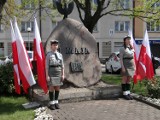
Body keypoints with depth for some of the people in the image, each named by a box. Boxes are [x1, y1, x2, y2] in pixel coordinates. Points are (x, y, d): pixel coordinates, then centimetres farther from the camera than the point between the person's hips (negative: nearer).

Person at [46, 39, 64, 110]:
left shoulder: (60, 55, 8)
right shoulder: (48, 55, -4)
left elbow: (62, 66, 7)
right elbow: (47, 66, -7)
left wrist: (63, 75, 1)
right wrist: (47, 76, -12)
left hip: (58, 73, 4)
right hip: (51, 73, -4)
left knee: (57, 88, 7)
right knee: (51, 88, 0)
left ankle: (56, 102, 18)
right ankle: (51, 103, 10)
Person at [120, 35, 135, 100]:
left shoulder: (131, 48, 13)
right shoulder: (122, 49, -5)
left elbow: (133, 57, 17)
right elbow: (121, 59, -9)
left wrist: (134, 66, 12)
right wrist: (122, 67, -17)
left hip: (131, 65, 6)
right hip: (125, 65, -6)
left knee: (129, 80, 8)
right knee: (124, 79, -1)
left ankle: (128, 93, 13)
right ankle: (124, 93, 4)